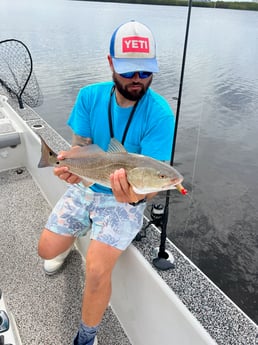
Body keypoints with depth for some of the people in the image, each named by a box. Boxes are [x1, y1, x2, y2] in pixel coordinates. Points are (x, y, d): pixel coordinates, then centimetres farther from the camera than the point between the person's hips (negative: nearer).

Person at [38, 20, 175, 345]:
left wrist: (137, 194, -48)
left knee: (97, 270, -19)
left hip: (125, 199, -4)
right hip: (86, 188, 4)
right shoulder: (90, 96, -8)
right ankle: (71, 238, 44)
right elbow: (79, 147, -7)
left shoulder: (160, 114, -20)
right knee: (46, 250, 5)